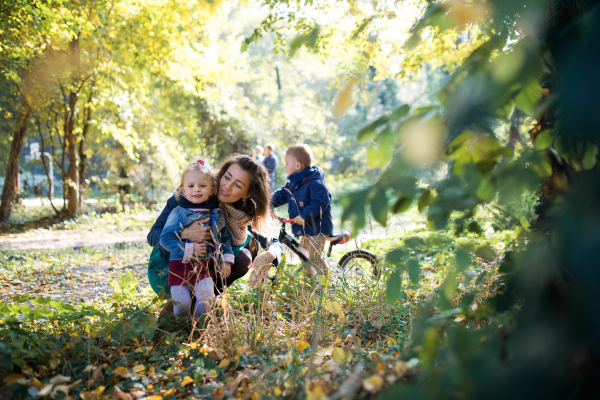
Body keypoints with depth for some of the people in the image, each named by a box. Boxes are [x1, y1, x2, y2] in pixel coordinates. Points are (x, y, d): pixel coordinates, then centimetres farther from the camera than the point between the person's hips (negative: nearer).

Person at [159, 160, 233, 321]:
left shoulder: (217, 215, 5)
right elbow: (165, 238, -11)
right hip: (181, 266, -2)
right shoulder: (179, 213, -7)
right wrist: (188, 249, -18)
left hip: (206, 266, 2)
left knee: (206, 297, -17)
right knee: (182, 302, -10)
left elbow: (225, 238, 15)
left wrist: (226, 260, 4)